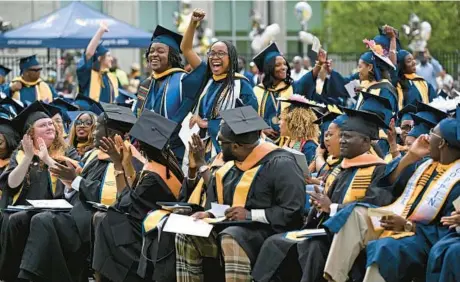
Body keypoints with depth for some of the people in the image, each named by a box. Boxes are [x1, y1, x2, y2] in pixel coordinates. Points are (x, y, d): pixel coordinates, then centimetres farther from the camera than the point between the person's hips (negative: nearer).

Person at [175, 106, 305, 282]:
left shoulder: (279, 164, -18)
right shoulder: (230, 166, 9)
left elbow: (294, 211, -24)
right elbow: (217, 201, 18)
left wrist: (251, 215, -22)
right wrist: (210, 214, -5)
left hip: (267, 232, -9)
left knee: (231, 238, -36)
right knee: (186, 236, -2)